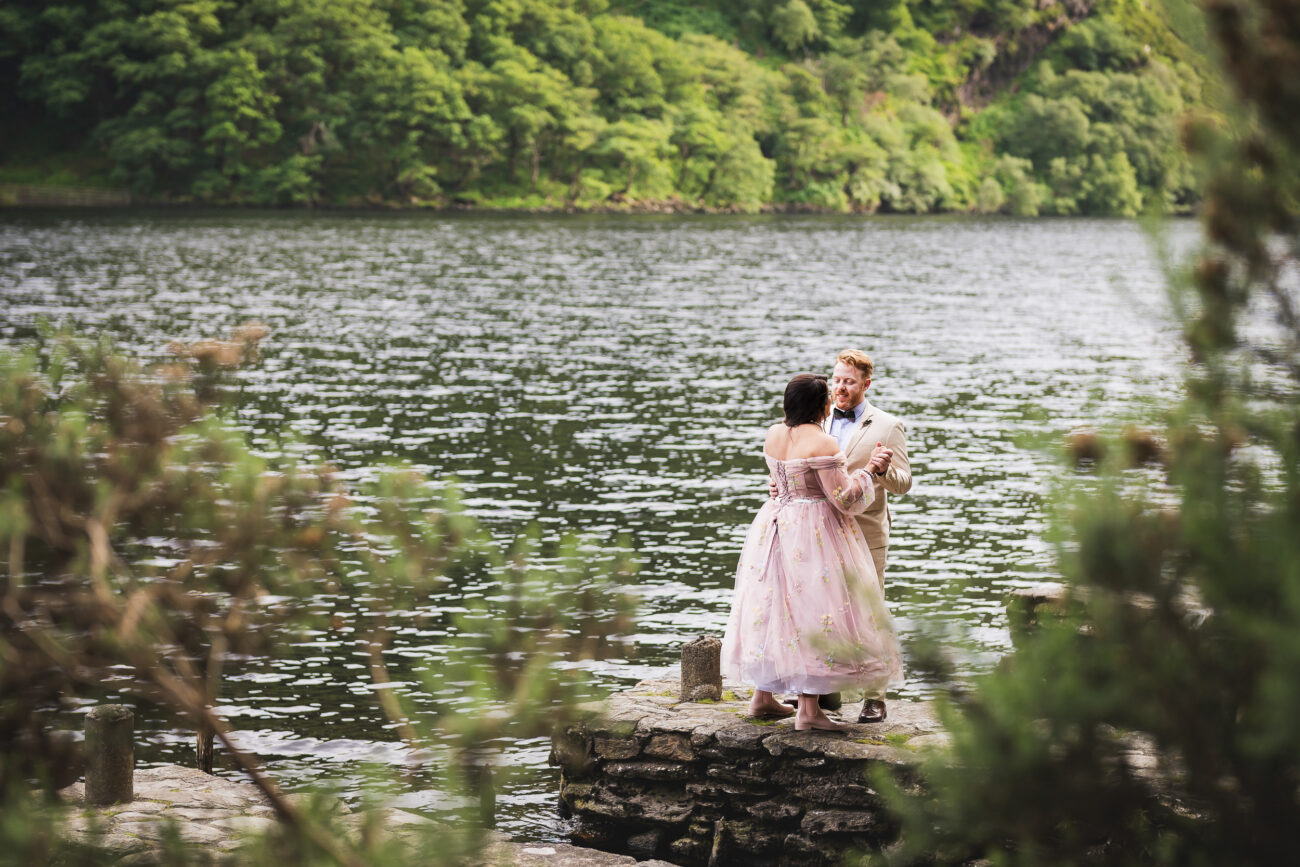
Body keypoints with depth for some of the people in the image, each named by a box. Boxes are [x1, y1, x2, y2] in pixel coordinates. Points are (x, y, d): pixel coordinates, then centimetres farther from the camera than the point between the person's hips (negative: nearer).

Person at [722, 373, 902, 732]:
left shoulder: (773, 435, 4)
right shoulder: (823, 443, -19)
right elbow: (843, 499, -17)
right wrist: (868, 470, -3)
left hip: (774, 527, 8)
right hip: (813, 535, -8)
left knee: (775, 608, 16)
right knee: (812, 612, -4)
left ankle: (763, 696, 23)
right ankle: (808, 710, -5)